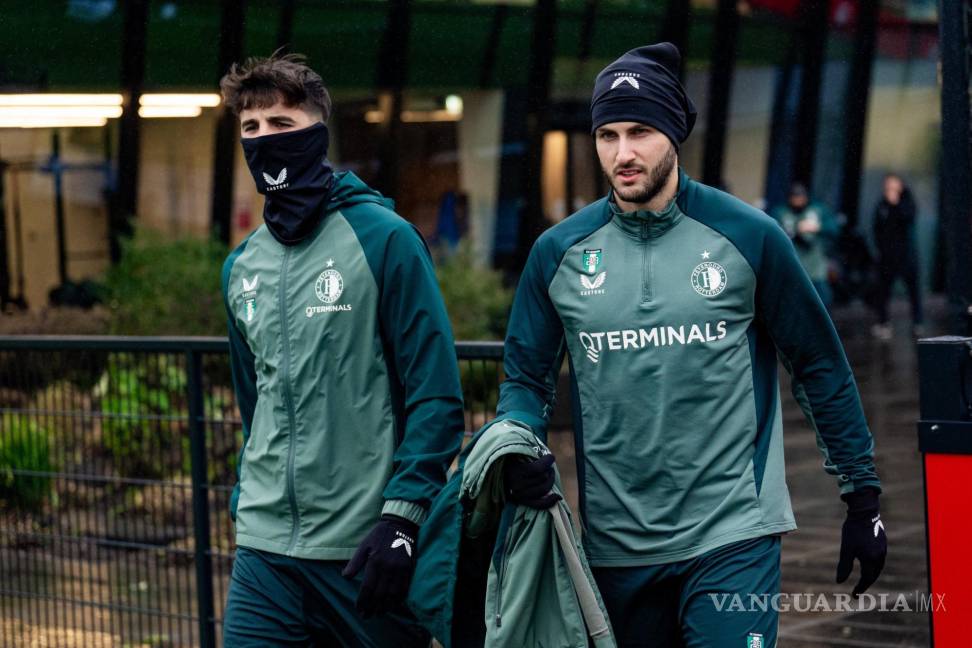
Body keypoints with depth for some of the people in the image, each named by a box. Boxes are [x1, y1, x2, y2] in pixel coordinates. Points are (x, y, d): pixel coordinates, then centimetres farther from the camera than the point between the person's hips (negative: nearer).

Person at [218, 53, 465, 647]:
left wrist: (402, 516, -15)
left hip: (366, 552, -5)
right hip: (264, 552, 5)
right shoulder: (242, 267, 12)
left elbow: (436, 395, -9)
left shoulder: (383, 238, -6)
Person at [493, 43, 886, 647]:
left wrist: (863, 498, 5)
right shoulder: (559, 251, 2)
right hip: (616, 546, 3)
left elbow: (822, 368, 4)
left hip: (733, 536, -3)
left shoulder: (750, 236, -3)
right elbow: (527, 376, 10)